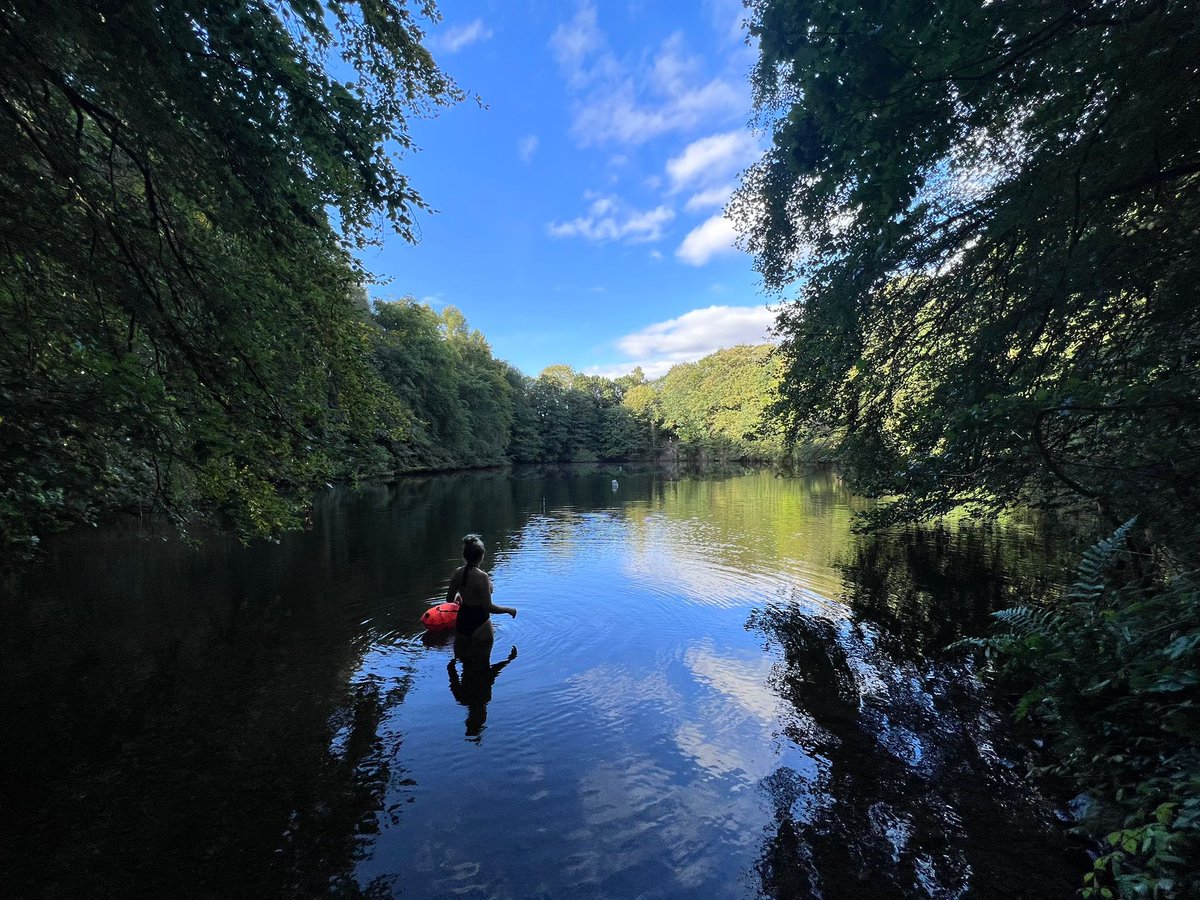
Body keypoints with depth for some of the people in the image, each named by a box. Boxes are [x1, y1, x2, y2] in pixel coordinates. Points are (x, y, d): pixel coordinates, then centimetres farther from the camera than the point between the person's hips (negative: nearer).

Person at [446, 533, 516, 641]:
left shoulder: (457, 572, -5)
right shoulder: (482, 576, -24)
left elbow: (449, 599, 6)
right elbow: (488, 607, -22)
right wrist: (508, 610, -8)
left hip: (461, 621, 6)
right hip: (479, 623, -6)